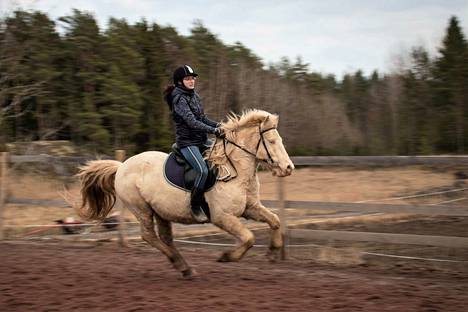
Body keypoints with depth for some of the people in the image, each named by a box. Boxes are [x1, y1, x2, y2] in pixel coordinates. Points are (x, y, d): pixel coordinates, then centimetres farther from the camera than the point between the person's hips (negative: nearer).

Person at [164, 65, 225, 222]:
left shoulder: (194, 95, 13)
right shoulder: (179, 99, -14)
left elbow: (202, 117, 18)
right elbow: (192, 122, -24)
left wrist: (218, 125, 1)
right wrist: (214, 131, -27)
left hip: (201, 140, 9)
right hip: (187, 142, -9)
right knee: (203, 170, -26)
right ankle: (195, 206, -15)